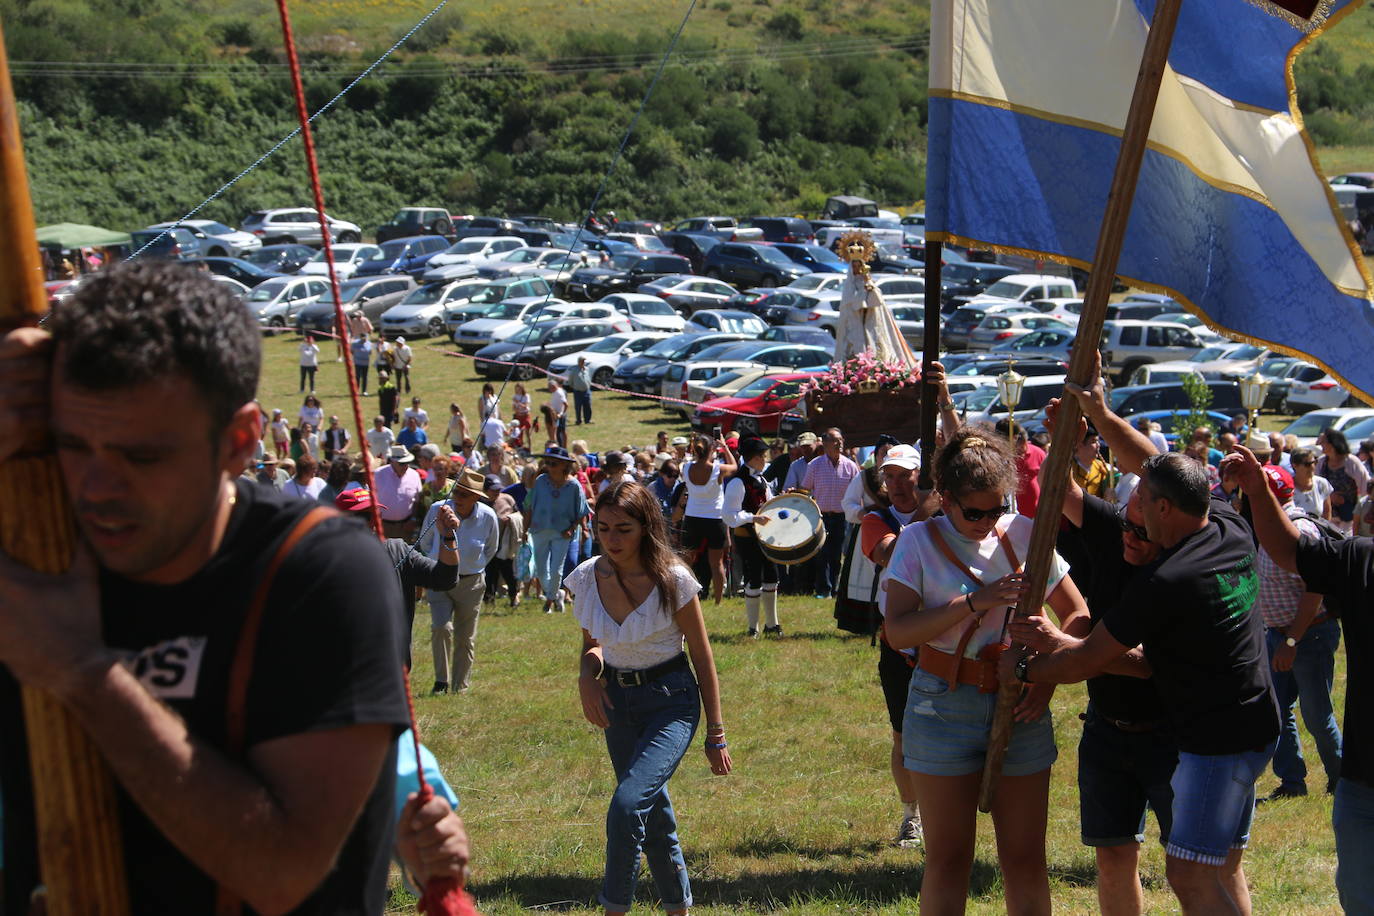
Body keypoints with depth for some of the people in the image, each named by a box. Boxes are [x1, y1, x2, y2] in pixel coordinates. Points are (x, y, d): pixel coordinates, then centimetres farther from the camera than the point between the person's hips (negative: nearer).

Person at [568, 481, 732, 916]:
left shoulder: (673, 580, -15)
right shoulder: (586, 579, -4)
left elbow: (702, 657, -7)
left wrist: (716, 734, -5)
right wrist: (587, 673, -10)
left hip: (671, 702, -5)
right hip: (617, 702, 5)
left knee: (628, 805, -24)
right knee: (654, 815, 14)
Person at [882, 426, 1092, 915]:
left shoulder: (1024, 534, 1)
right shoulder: (920, 541, -4)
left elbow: (1077, 613, 7)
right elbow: (897, 630, -15)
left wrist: (1048, 676, -8)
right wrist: (976, 602, -21)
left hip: (1020, 708, 2)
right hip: (944, 707, -2)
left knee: (1025, 860, 4)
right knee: (947, 860, 5)